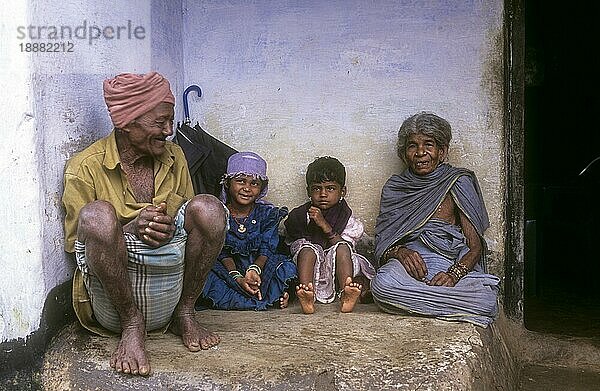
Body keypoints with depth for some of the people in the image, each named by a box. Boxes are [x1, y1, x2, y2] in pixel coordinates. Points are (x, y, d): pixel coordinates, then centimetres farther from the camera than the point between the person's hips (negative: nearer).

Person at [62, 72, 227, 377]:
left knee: (208, 207, -19)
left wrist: (168, 229, -9)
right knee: (96, 214, -32)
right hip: (110, 302, -3)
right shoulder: (85, 167, -2)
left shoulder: (173, 157, 12)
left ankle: (184, 315, -5)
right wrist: (132, 229, -21)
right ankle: (132, 325, -16)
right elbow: (77, 244, -1)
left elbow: (194, 220, 17)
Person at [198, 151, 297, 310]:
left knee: (287, 268, -25)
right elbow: (222, 252, -9)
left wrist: (255, 269, -30)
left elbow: (266, 249, -7)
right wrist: (237, 277, -27)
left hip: (258, 265, 1)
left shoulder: (268, 213, 3)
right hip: (228, 269, 0)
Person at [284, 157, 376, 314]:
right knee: (308, 249, -26)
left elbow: (346, 247, -9)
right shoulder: (299, 217, 8)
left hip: (337, 276, 0)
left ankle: (346, 296, -45)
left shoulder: (347, 218, 6)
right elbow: (292, 248, 5)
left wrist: (325, 226, -18)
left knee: (342, 248, -25)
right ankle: (307, 298, -48)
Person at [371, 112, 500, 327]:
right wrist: (400, 252, -13)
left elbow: (475, 246, 4)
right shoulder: (394, 187, 19)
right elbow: (382, 242, 12)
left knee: (485, 299, -35)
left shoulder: (458, 183, 12)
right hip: (408, 260, 1)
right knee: (383, 284, -38)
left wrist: (454, 274, -17)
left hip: (451, 264, -1)